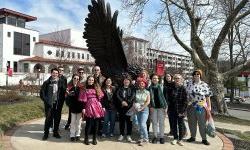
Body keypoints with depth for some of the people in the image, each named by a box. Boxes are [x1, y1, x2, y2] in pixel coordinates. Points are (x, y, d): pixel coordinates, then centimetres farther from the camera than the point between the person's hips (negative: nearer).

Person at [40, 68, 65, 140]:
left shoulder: (60, 83, 5)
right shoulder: (46, 82, -1)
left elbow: (63, 93, 7)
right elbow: (42, 93, 0)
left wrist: (61, 102, -1)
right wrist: (46, 101, -8)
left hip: (58, 104, 2)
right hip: (49, 104, -2)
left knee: (57, 119, 9)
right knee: (48, 119, 1)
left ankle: (55, 132, 24)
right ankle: (46, 133, 17)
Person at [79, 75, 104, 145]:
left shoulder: (97, 88, 11)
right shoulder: (85, 89, 4)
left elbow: (101, 98, 10)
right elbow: (83, 100, -1)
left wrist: (103, 107, 6)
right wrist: (83, 108, -8)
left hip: (97, 107, 3)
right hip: (89, 107, -3)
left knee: (96, 123, 7)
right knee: (89, 123, -2)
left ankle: (94, 139, 18)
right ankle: (86, 139, 14)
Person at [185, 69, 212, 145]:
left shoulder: (204, 85, 0)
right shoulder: (188, 83, 4)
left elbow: (208, 96, 0)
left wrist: (209, 106, -3)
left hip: (201, 107, -2)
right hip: (190, 106, 2)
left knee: (202, 123, 4)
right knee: (192, 123, 12)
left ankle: (204, 139, 15)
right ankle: (193, 137, 26)